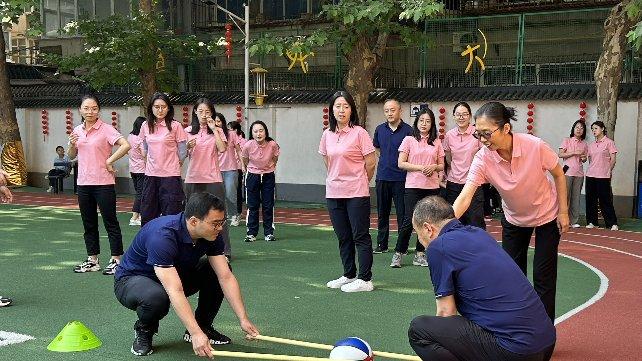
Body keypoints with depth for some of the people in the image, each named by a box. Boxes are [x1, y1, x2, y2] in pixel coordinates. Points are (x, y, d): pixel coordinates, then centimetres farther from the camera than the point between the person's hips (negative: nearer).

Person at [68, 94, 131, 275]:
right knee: (89, 223, 13)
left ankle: (116, 260, 7)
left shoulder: (106, 129, -9)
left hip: (103, 182, -6)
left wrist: (109, 161, -16)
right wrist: (72, 145, -1)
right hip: (84, 182, 7)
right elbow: (72, 156, 19)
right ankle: (92, 260, 22)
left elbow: (125, 145, -22)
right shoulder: (77, 131, 9)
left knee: (110, 221, 0)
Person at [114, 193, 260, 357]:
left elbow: (226, 277, -15)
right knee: (156, 296, -40)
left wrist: (243, 319, -22)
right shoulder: (162, 235, -37)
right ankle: (144, 331, -5)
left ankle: (203, 325, 4)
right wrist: (196, 334, -47)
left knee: (220, 270, -13)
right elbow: (175, 291, -43)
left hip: (175, 275, 6)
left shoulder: (211, 234, -16)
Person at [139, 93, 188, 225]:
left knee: (171, 214, -2)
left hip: (170, 175, -4)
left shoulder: (175, 126, -6)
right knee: (147, 215, 10)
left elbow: (182, 152, -1)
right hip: (150, 175, 5)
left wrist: (170, 164, 8)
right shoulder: (146, 126, 6)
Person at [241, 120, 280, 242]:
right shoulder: (248, 146, -19)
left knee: (268, 205, 4)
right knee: (252, 206, 4)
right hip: (252, 176, 0)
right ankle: (251, 233, 12)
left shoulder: (272, 145, -20)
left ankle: (269, 233, 13)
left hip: (268, 176, 0)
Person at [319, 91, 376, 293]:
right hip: (334, 192, 6)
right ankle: (349, 275, 25)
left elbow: (371, 163, -7)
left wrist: (359, 183, 5)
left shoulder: (359, 133, -10)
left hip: (356, 193, -6)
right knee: (343, 237, 14)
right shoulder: (327, 134, 7)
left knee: (360, 236, -2)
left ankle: (365, 280, 3)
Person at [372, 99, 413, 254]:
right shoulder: (380, 129, 7)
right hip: (382, 177, 4)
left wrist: (403, 164, -6)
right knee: (382, 213, 11)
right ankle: (382, 244, 20)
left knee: (402, 213, 1)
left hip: (401, 178, -4)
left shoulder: (408, 130, -6)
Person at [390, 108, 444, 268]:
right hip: (413, 186, -3)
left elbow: (441, 166, 14)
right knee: (409, 221, -7)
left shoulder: (436, 142, 10)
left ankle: (419, 254, 15)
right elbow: (401, 163, -3)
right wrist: (421, 168, -12)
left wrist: (434, 166, -8)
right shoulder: (409, 140, 2)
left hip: (432, 187, 3)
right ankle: (398, 254, 5)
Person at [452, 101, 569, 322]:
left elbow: (558, 175, -11)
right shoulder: (483, 158, -25)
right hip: (514, 219, 3)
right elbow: (465, 196, -34)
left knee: (543, 277, -2)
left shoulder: (535, 146, -30)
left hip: (547, 217, -2)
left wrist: (563, 212, -9)